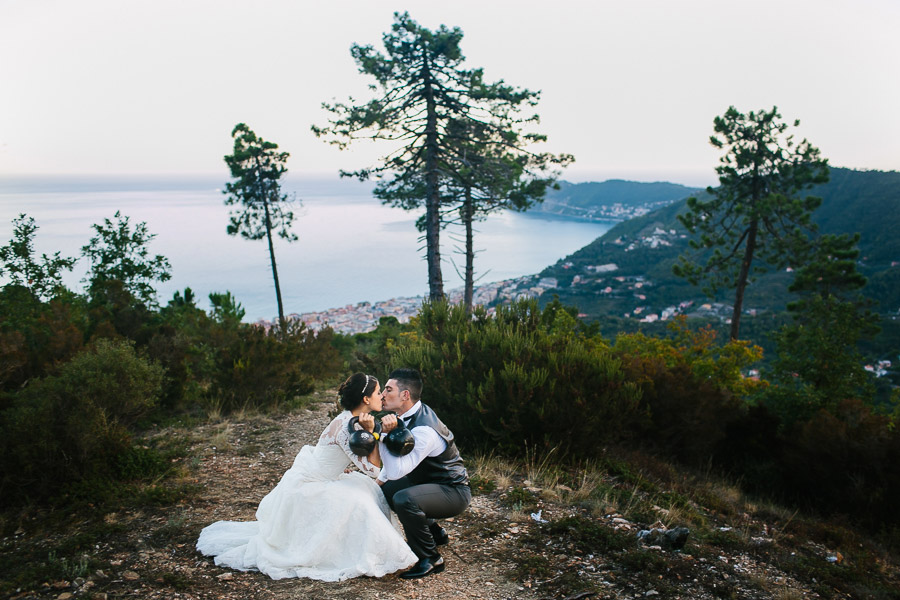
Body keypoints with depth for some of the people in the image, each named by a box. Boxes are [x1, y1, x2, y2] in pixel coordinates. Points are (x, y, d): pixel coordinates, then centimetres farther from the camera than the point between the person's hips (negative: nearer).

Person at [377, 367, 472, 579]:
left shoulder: (424, 430, -33)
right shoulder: (406, 414, -4)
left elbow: (396, 471, -35)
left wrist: (385, 434, -40)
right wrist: (380, 479, 16)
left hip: (453, 492, -10)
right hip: (428, 480, 10)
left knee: (404, 499, -33)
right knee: (386, 490, 15)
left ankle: (431, 559, -11)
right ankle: (435, 533, 27)